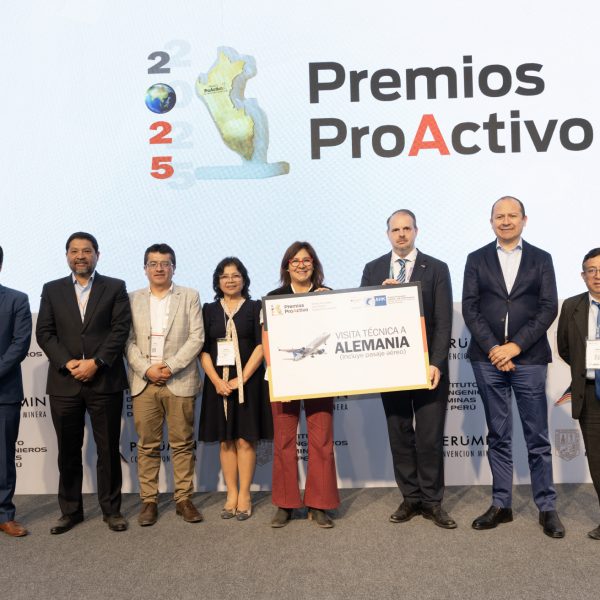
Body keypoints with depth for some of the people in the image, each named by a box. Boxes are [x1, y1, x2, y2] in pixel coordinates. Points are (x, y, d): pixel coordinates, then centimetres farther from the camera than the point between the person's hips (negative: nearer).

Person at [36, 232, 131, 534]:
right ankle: (70, 511, 24)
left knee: (108, 450, 5)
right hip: (64, 382, 2)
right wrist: (67, 363, -10)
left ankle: (111, 509, 18)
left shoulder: (115, 287, 5)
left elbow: (120, 329, -4)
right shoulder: (52, 290, 11)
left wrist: (96, 362, -14)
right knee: (68, 452, 11)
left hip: (105, 381, -2)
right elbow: (44, 332, 4)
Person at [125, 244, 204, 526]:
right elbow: (128, 341, 4)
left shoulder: (190, 296, 6)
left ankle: (184, 498, 14)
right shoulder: (133, 299, 10)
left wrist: (170, 366, -12)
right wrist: (146, 369, -10)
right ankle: (149, 500, 15)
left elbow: (196, 338, -2)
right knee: (147, 445, 5)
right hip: (143, 382, 1)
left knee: (183, 443, 4)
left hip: (180, 381, -1)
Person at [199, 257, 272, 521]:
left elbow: (261, 345, -4)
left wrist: (242, 379, -13)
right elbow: (203, 349, 4)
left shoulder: (255, 307, 4)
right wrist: (216, 380, -10)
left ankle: (244, 495, 8)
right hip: (219, 382, 2)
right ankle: (231, 494, 13)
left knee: (245, 440, -1)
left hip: (248, 381, -2)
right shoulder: (209, 310, 10)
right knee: (226, 441, 5)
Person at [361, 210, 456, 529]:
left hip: (427, 365, -2)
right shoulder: (372, 269, 8)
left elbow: (443, 321, -5)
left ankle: (432, 501, 17)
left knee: (430, 436, 3)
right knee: (399, 435, 9)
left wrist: (436, 363, -14)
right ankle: (410, 498, 21)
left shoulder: (436, 269, 1)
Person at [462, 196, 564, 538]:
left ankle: (547, 508, 15)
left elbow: (549, 308, -1)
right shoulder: (477, 260, 9)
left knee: (538, 437, 4)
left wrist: (516, 345, -11)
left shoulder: (541, 259, 8)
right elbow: (470, 308, 2)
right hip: (488, 358, 1)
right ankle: (501, 505, 18)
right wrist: (493, 348, -10)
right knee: (498, 437, 9)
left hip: (529, 358, -1)